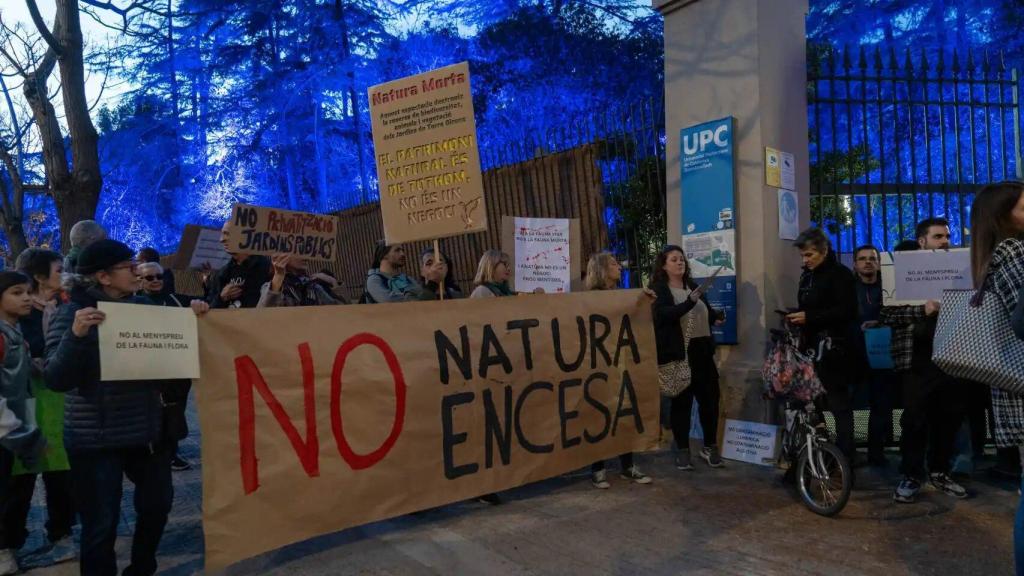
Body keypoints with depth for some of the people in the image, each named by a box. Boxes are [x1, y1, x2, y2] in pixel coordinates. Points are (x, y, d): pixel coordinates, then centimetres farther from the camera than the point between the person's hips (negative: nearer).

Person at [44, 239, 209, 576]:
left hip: (149, 430, 6)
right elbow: (56, 380, -16)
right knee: (101, 522, 3)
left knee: (157, 504, 17)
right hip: (96, 438, -5)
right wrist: (76, 335, -30)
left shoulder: (144, 306, 4)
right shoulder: (73, 312, -9)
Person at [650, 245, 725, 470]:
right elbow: (663, 315, -22)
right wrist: (689, 302, -33)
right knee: (681, 401, 2)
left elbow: (706, 312, 26)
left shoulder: (693, 286, 15)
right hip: (678, 353, -6)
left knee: (710, 398, 8)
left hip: (702, 350, 6)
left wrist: (716, 316, 4)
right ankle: (682, 450, 15)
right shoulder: (658, 290, -4)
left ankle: (710, 446, 25)